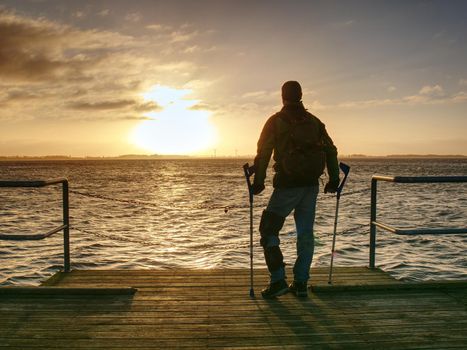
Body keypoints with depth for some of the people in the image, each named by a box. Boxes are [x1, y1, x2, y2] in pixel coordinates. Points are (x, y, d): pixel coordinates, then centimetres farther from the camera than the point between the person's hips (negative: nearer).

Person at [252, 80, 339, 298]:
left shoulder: (276, 121, -1)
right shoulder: (314, 121, 12)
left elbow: (263, 152, -9)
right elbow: (331, 150, 11)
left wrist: (258, 182, -7)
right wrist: (334, 179, 15)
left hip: (287, 184, -5)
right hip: (311, 184, 5)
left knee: (269, 230, 5)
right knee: (305, 233, 10)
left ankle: (278, 280, -2)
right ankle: (301, 283, 14)